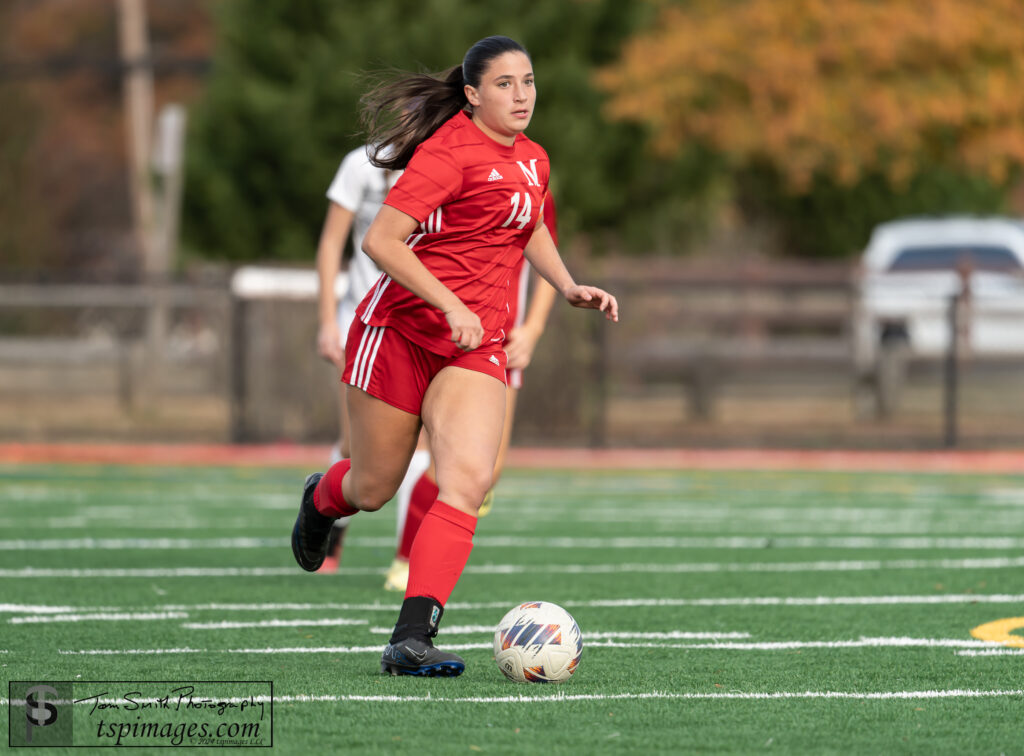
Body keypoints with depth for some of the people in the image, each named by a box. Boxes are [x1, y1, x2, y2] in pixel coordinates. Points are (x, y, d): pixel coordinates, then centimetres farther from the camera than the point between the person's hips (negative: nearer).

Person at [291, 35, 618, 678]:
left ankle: (412, 638, -23)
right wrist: (452, 306, -25)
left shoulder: (530, 160, 11)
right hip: (400, 328, -5)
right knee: (375, 489, 8)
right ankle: (322, 498, 48)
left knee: (469, 480, -18)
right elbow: (380, 240, -20)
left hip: (476, 346, 5)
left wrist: (570, 288, 17)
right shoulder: (451, 153, -14)